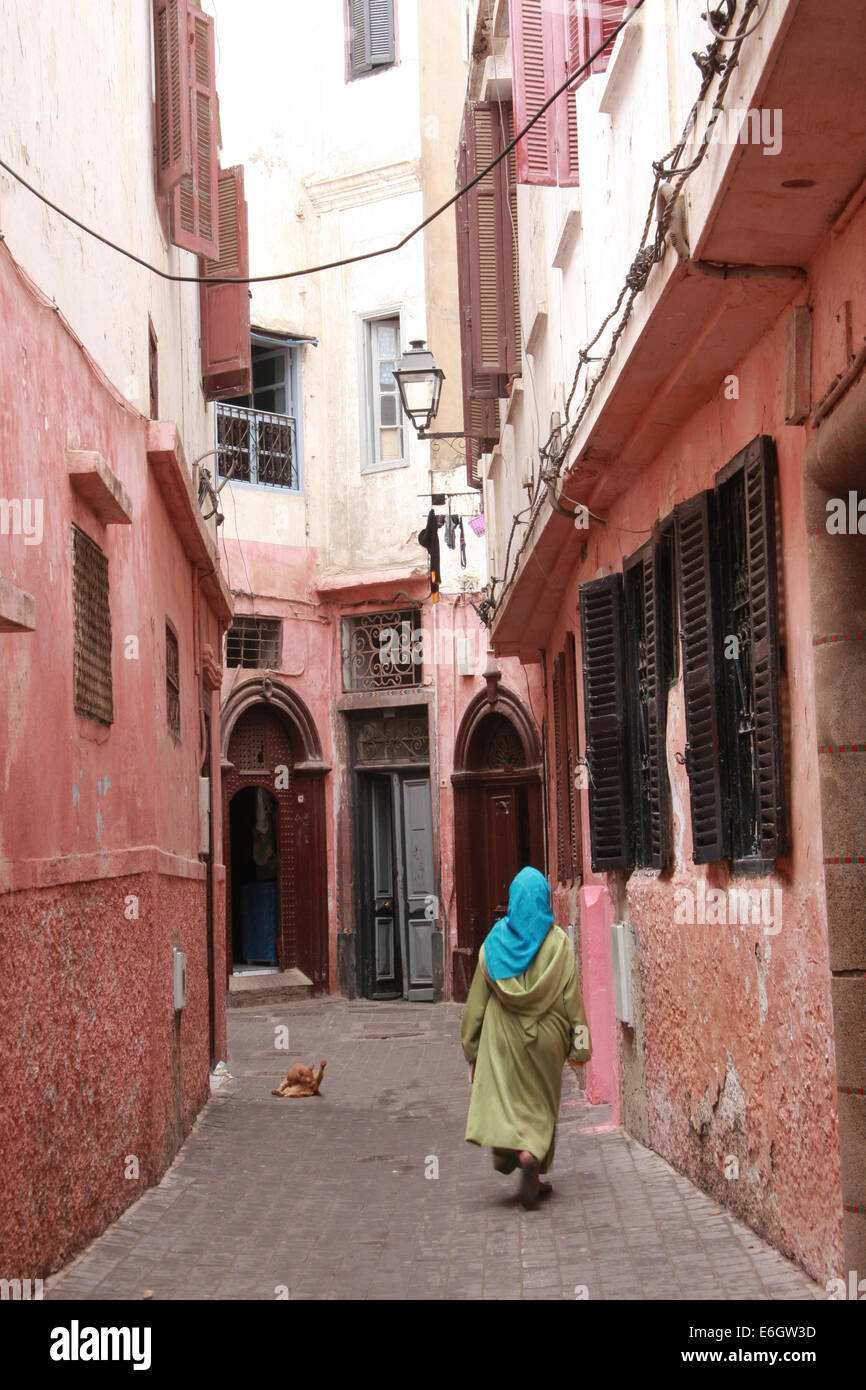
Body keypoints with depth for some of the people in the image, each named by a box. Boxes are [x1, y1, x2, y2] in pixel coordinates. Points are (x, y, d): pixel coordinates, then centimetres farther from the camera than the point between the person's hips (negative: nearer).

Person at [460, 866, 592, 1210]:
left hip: (504, 1037, 0)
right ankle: (533, 1155, -1)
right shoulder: (558, 942, -5)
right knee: (541, 1103, 13)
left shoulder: (495, 942, -2)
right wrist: (579, 1044, 1)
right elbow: (572, 997, -6)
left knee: (506, 1097, 1)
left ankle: (521, 1153, -19)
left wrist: (471, 1046, 8)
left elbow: (478, 998, 1)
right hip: (546, 1036, 0)